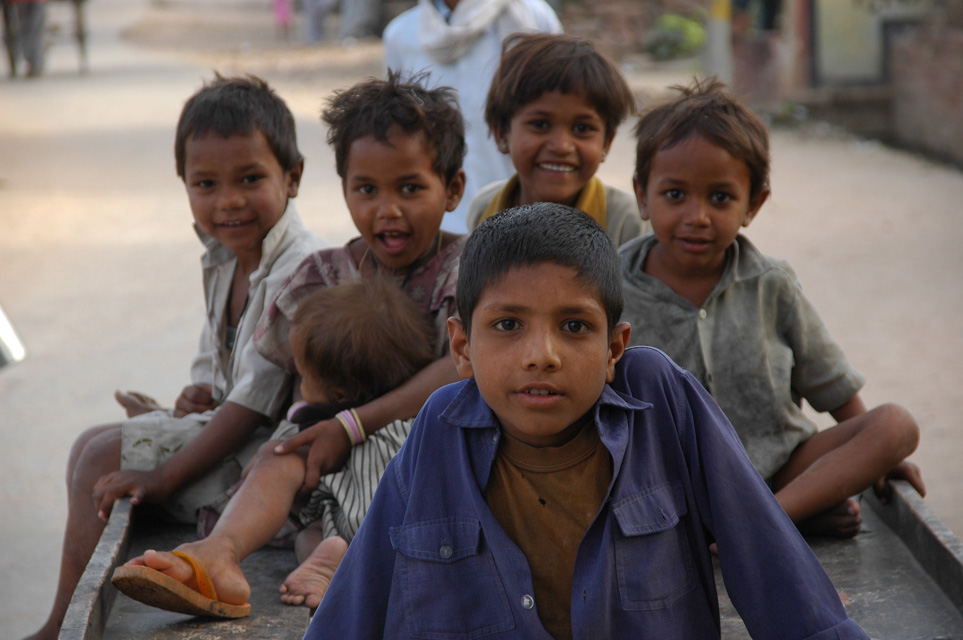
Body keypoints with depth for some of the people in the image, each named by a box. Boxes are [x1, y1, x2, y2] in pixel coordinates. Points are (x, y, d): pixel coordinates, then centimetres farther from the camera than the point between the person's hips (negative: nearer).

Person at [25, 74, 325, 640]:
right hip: (229, 423, 10)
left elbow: (257, 398, -24)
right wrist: (199, 395, -4)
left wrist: (165, 475, -21)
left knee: (105, 458, -13)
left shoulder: (298, 271, -24)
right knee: (91, 444, 11)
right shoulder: (225, 260, 7)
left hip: (265, 447, -10)